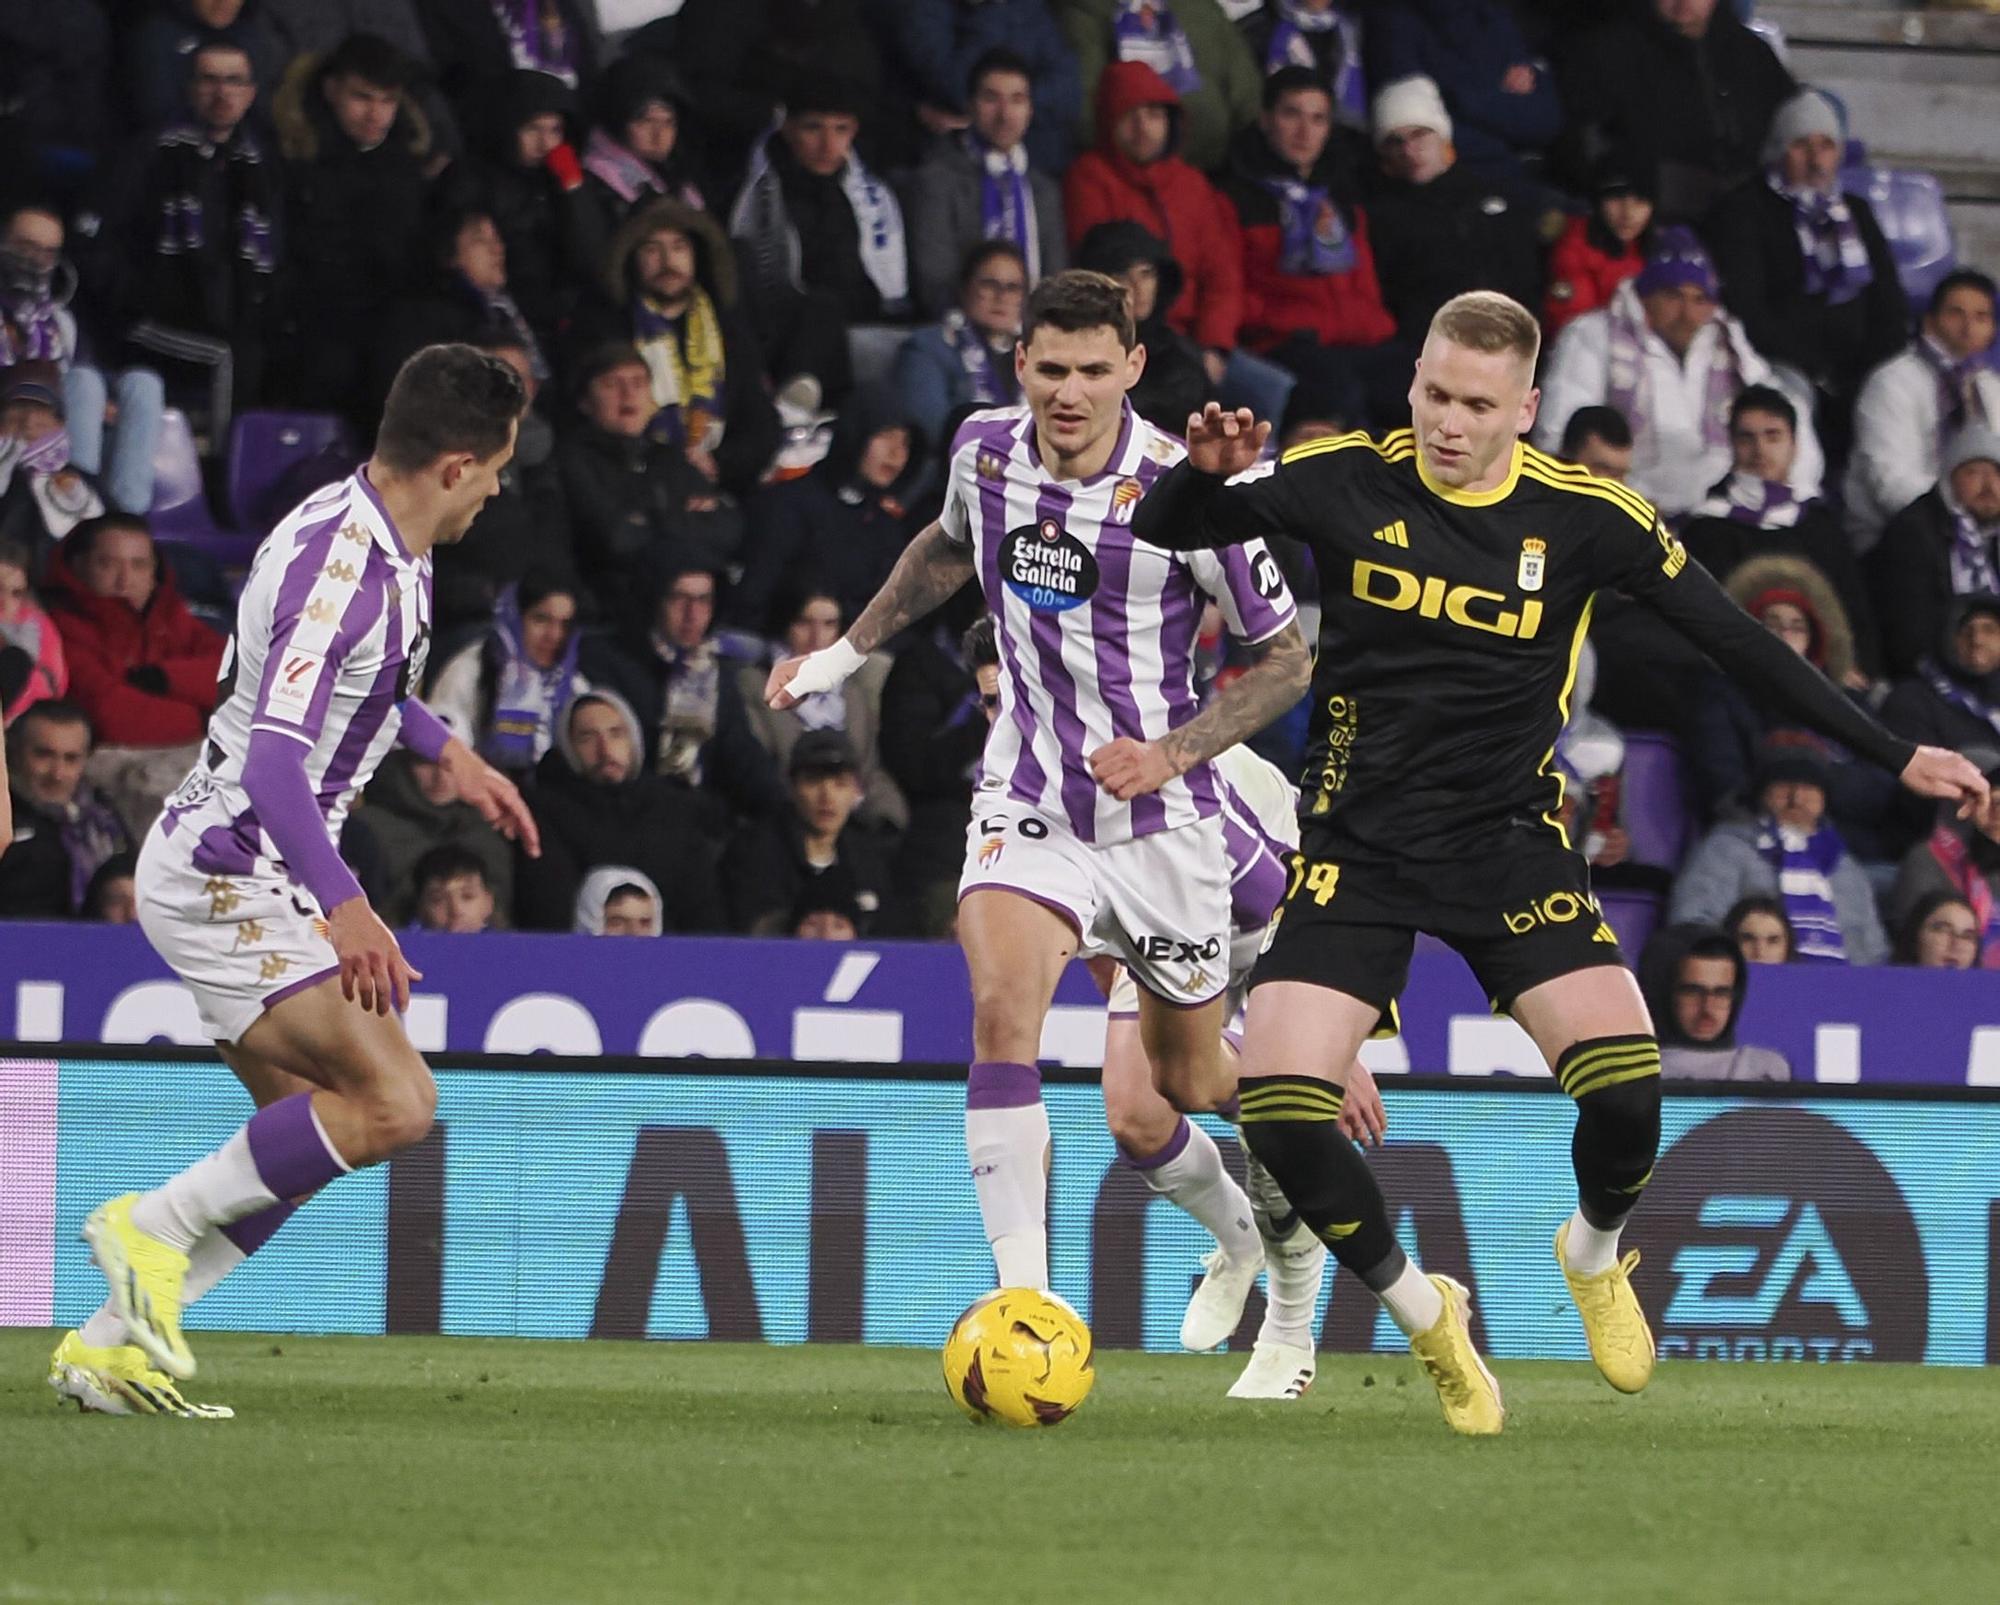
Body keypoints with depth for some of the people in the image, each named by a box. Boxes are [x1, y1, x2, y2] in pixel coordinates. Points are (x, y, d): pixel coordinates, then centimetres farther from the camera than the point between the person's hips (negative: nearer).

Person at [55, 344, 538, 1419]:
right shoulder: (339, 562, -22)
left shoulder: (381, 546, 8)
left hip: (249, 876, 10)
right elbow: (275, 747, -32)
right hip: (222, 875, -10)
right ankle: (156, 1227, -7)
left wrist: (445, 749, 33)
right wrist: (343, 905, -40)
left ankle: (109, 1347, 13)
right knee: (393, 1103, -18)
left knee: (311, 1138, 11)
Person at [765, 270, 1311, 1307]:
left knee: (1187, 1083, 11)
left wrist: (1171, 753, -20)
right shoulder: (985, 450, -6)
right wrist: (845, 653, 20)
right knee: (1002, 1012, -24)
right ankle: (1022, 1297, -26)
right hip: (1028, 802, 2)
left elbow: (1286, 656, -9)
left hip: (1158, 820, -2)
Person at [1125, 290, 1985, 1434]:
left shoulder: (1585, 515, -7)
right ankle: (1423, 1314, 12)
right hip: (1357, 847, 0)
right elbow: (1162, 530, -4)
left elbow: (1735, 641, 1)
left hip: (1511, 844, 0)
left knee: (1627, 1087, -21)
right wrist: (1204, 474, -28)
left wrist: (1897, 756, 1)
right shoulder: (1347, 481, -7)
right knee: (1280, 1111, -17)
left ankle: (1597, 1255, 17)